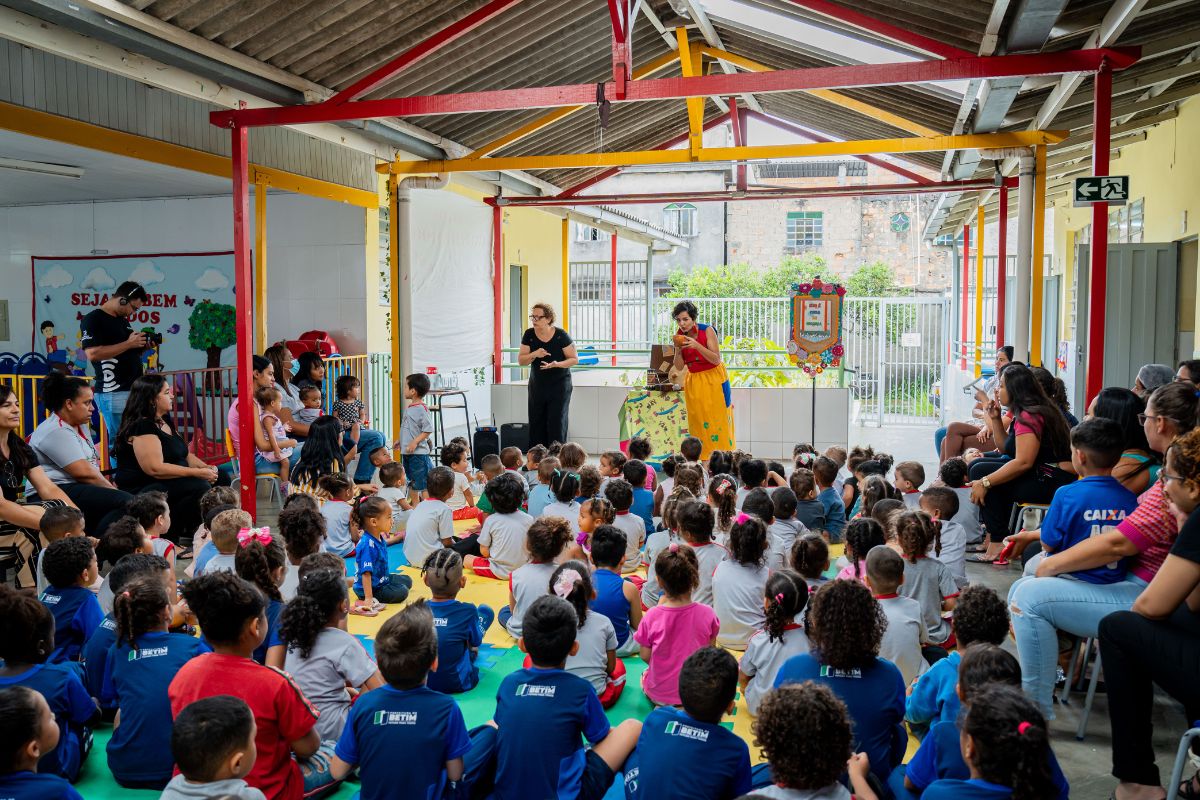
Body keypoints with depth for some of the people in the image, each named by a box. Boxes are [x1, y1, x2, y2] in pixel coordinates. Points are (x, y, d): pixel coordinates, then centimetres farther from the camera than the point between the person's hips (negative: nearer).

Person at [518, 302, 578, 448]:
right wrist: (535, 354, -20)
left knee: (557, 423, -6)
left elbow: (574, 359, -7)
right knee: (536, 424, 3)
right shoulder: (529, 335, -2)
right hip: (537, 385, 4)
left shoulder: (561, 336, -12)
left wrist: (557, 364, -25)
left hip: (559, 385, -4)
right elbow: (521, 360, 0)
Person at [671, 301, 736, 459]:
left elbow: (716, 360, -18)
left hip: (713, 380, -4)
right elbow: (679, 367, -1)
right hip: (694, 381, 4)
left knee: (717, 421, -3)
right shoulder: (679, 336, -1)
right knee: (698, 423, 1)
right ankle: (703, 460, 3)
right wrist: (678, 349, -18)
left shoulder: (707, 330, -14)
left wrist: (696, 345, -28)